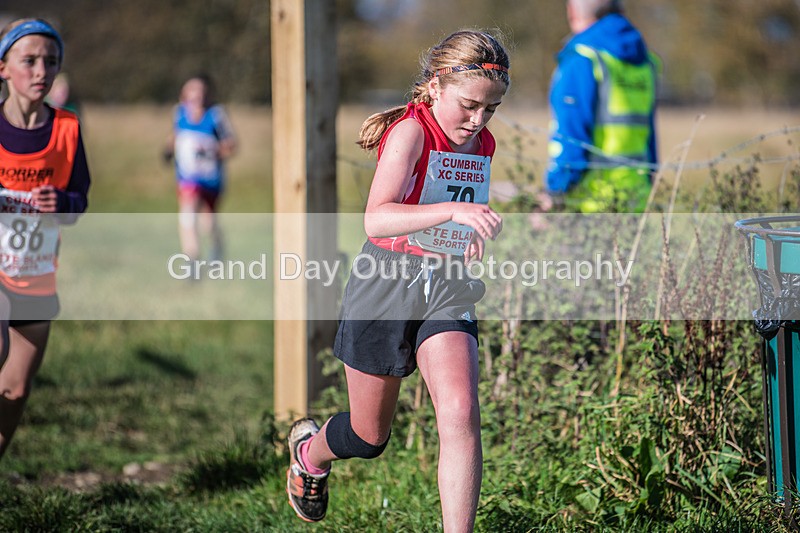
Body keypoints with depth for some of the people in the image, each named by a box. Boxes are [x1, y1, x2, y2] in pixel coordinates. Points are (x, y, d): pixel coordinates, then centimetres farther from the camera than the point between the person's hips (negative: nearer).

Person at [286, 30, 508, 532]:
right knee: (370, 436, 11)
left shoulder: (483, 146, 8)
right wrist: (453, 210, -41)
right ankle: (310, 449, 47)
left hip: (450, 289, 5)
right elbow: (376, 219, -31)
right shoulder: (410, 132, -15)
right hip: (387, 285, -4)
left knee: (461, 414, -20)